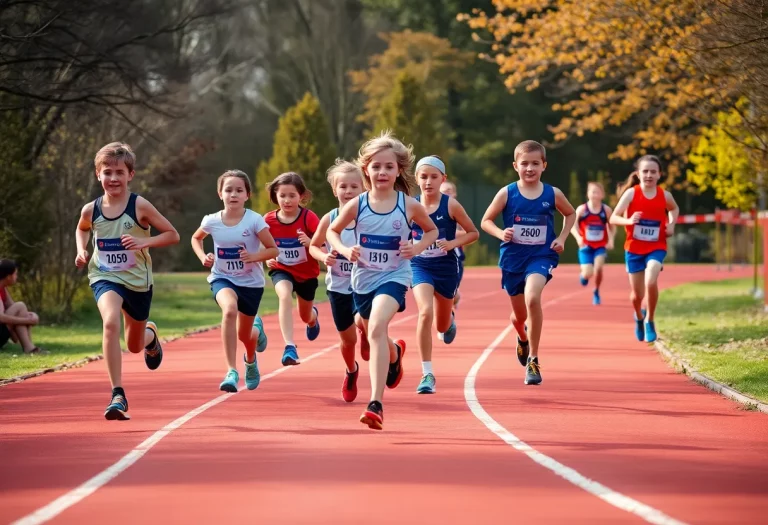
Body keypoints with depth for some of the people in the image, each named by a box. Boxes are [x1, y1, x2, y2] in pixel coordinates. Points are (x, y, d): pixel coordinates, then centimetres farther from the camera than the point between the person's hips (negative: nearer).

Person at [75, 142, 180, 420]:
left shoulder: (140, 206, -13)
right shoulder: (91, 210, -6)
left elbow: (172, 235, -7)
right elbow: (82, 229, 19)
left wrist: (144, 242, -23)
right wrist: (82, 251, 0)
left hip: (138, 280, 0)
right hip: (105, 278, 0)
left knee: (135, 345, 17)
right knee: (110, 322, -32)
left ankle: (150, 334, 59)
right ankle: (118, 395, -29)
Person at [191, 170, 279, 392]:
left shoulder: (255, 220, -16)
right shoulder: (212, 221, -9)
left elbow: (273, 249, -9)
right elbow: (196, 238, 12)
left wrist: (254, 256, -27)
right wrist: (203, 257, -5)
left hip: (250, 282, 0)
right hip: (222, 279, 0)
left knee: (244, 335, 12)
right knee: (230, 309, -34)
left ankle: (251, 361, 54)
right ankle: (231, 372, -32)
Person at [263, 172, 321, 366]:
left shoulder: (308, 218, -20)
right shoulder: (269, 220, -13)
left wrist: (310, 243, -41)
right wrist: (267, 259, -17)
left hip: (307, 272, 0)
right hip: (282, 270, 0)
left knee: (306, 317, 19)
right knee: (285, 296, -34)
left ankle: (313, 316, 61)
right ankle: (290, 347, -38)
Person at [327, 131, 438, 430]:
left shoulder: (409, 206, -9)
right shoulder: (357, 206, -8)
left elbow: (432, 230, 9)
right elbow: (332, 230, 8)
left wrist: (418, 248, -10)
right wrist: (344, 250, -12)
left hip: (393, 277, -4)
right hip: (363, 279, 4)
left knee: (377, 328, -28)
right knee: (374, 336, 21)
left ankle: (376, 404, -31)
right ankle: (395, 352, 62)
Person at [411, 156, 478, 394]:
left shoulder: (451, 205, -11)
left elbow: (473, 233, -2)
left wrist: (453, 243, -17)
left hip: (446, 267, 0)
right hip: (420, 266, 0)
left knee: (442, 326, 15)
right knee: (425, 313, -24)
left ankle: (450, 319, 58)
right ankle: (427, 374, -17)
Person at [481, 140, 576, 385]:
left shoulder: (553, 194, -4)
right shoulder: (507, 194, -7)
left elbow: (571, 214, 15)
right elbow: (486, 221, 1)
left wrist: (562, 238, 0)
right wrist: (501, 233, -19)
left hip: (541, 256, -2)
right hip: (513, 257, 2)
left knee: (532, 298, -30)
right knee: (519, 315, 15)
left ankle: (533, 360, -19)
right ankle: (522, 338, 55)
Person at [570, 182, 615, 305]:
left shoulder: (606, 210, -4)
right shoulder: (582, 209, -8)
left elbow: (612, 227, 8)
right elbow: (573, 225, -8)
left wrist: (611, 240, -7)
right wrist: (578, 237, -25)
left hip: (601, 246, 1)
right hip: (586, 246, -1)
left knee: (598, 268, -20)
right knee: (588, 273, -11)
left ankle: (596, 292, 8)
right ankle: (583, 275, 30)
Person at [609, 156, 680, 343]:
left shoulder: (665, 195, -4)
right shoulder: (631, 193, -11)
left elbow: (674, 209, 20)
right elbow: (613, 218, -18)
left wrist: (671, 224, 1)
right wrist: (628, 221, -38)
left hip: (656, 248, 0)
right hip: (634, 249, 0)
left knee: (651, 282, -26)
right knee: (637, 295, 7)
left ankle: (650, 321, -4)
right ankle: (639, 317, 41)